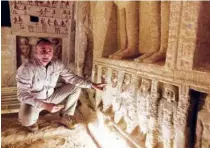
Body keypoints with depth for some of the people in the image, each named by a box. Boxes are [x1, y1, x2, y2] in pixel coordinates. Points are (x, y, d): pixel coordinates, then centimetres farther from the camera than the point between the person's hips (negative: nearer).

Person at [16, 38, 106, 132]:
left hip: (51, 96, 5)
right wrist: (45, 106, -38)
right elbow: (23, 95, -27)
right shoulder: (26, 68, -26)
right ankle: (30, 121, 7)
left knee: (75, 88, -5)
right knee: (27, 119, -36)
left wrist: (92, 85, -16)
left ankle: (65, 117, 8)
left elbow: (72, 77, -7)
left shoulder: (57, 64, -11)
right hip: (33, 101, -5)